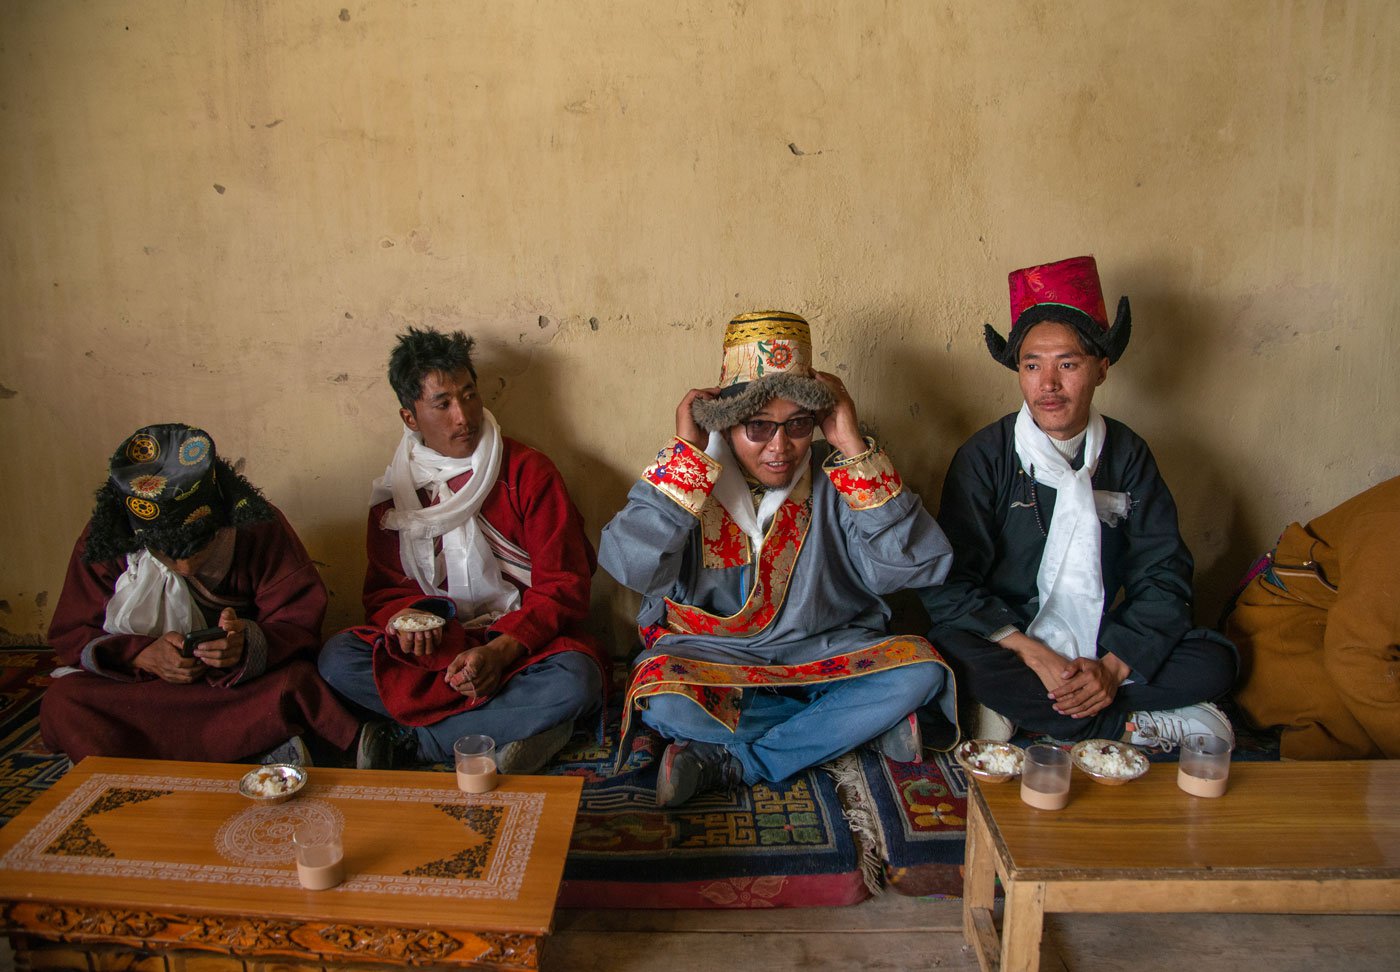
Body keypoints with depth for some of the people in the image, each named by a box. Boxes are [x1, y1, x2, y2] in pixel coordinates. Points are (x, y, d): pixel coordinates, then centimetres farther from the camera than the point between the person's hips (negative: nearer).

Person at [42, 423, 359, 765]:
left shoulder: (261, 528, -16)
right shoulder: (103, 541, -11)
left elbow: (301, 624, -13)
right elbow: (71, 635, -3)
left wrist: (249, 645, -35)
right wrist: (141, 656, -23)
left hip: (247, 683, -3)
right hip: (143, 684, 3)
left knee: (297, 682, -33)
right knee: (62, 701, -26)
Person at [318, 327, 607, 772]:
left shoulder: (529, 473, -4)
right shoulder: (394, 491, 7)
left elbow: (563, 585, -8)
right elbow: (384, 590, 12)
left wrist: (501, 650, -25)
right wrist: (404, 620, -14)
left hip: (523, 643, -2)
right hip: (433, 647, 3)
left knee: (575, 680, -34)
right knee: (336, 658, -21)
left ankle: (408, 739, -21)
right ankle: (510, 723, -23)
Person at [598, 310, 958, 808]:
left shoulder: (835, 479, -4)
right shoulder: (686, 477, -7)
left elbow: (914, 565, -16)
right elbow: (632, 566, -24)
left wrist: (853, 448, -19)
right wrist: (686, 450, -22)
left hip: (824, 652, 3)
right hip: (709, 654, -2)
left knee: (921, 668, -21)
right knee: (663, 697, -33)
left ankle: (728, 764, -17)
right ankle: (860, 721, -12)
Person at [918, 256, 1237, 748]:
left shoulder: (1127, 454, 2)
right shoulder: (985, 456, -8)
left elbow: (1164, 575, -2)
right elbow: (948, 587, -13)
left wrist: (1113, 666, -18)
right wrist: (1035, 656, -24)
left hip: (1103, 648, 3)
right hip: (1007, 644, -2)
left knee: (1215, 660, -18)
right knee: (954, 652, -34)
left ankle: (1021, 712, -19)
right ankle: (1140, 725, -20)